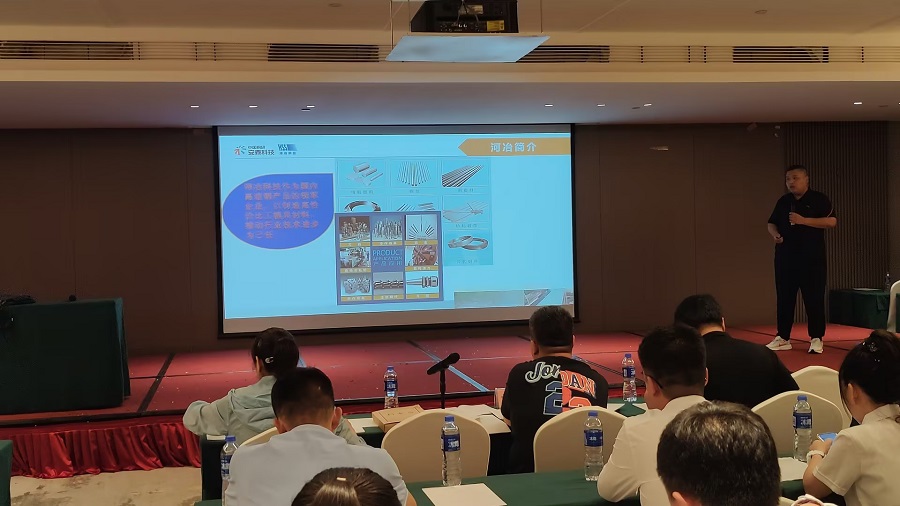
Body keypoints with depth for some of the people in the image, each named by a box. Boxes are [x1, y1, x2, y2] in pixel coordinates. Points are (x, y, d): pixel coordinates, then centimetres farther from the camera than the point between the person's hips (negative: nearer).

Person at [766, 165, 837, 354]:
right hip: (785, 257, 5)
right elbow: (772, 223, 20)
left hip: (812, 258, -5)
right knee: (784, 298, 7)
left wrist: (803, 220, -19)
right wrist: (775, 234, -3)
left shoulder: (819, 199, -3)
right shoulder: (783, 201, 13)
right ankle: (783, 338, 14)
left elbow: (832, 221, -13)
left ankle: (816, 339, 4)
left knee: (814, 299, -3)